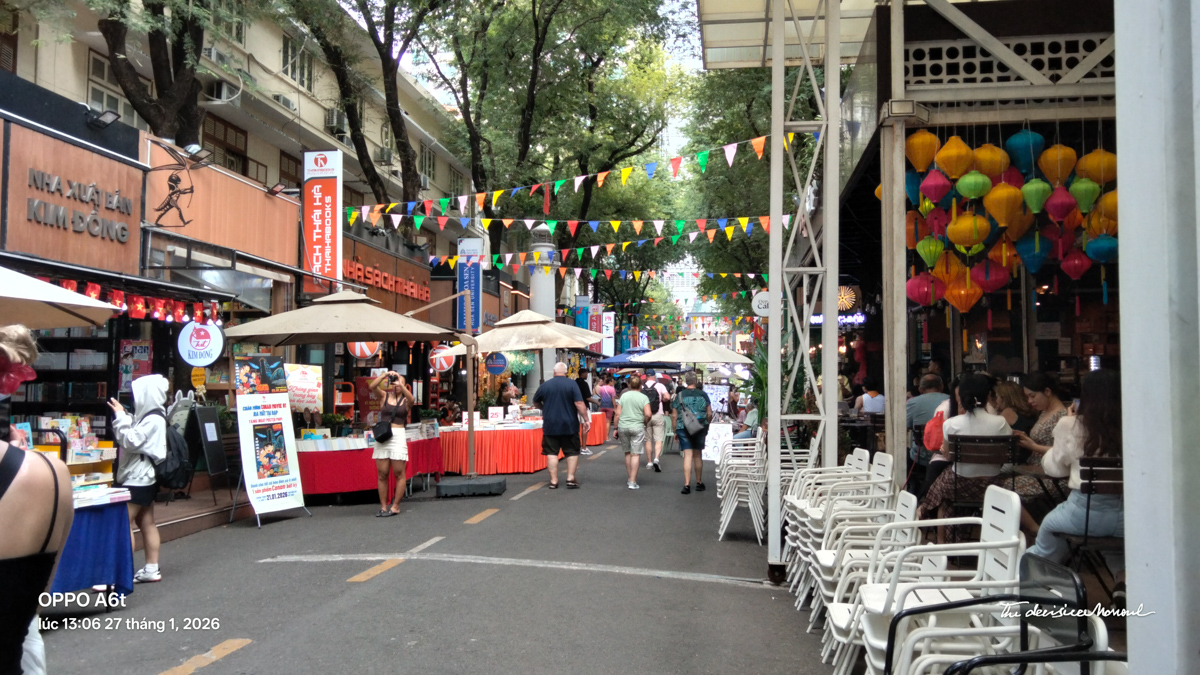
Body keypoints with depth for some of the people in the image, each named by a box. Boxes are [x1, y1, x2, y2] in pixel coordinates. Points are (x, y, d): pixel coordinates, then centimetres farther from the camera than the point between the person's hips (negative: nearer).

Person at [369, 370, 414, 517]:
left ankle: (395, 506, 5)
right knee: (382, 474, 3)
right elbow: (372, 386, -6)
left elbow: (410, 398, -17)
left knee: (399, 473, -2)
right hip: (382, 435, 2)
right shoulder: (385, 396, 10)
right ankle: (383, 506, 10)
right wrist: (385, 375, -13)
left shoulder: (406, 400, 6)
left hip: (398, 436, -2)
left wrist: (400, 383, -23)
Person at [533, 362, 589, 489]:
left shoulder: (545, 385, 2)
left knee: (552, 452, 6)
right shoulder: (571, 385, -6)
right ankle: (571, 479, 5)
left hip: (550, 425, 1)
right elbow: (579, 404, -13)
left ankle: (553, 481, 5)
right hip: (569, 425, -1)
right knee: (572, 452, 9)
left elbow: (536, 402, 15)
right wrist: (586, 420, -7)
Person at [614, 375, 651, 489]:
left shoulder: (623, 396, 6)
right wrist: (645, 423, 6)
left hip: (623, 427, 3)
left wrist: (616, 428, 12)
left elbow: (618, 414, 5)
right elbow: (648, 414, -13)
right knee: (635, 454, -1)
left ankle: (629, 479, 24)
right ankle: (632, 482, -3)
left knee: (628, 453, 16)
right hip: (637, 427, -3)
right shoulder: (643, 397, -2)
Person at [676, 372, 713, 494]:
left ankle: (687, 485, -10)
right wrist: (706, 425, 17)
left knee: (688, 455, -3)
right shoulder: (703, 395, 0)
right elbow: (709, 414, 1)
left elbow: (675, 416, 1)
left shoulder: (680, 395, -1)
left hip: (683, 428, -1)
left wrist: (675, 430, 10)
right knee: (698, 455, 13)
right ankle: (699, 483, 24)